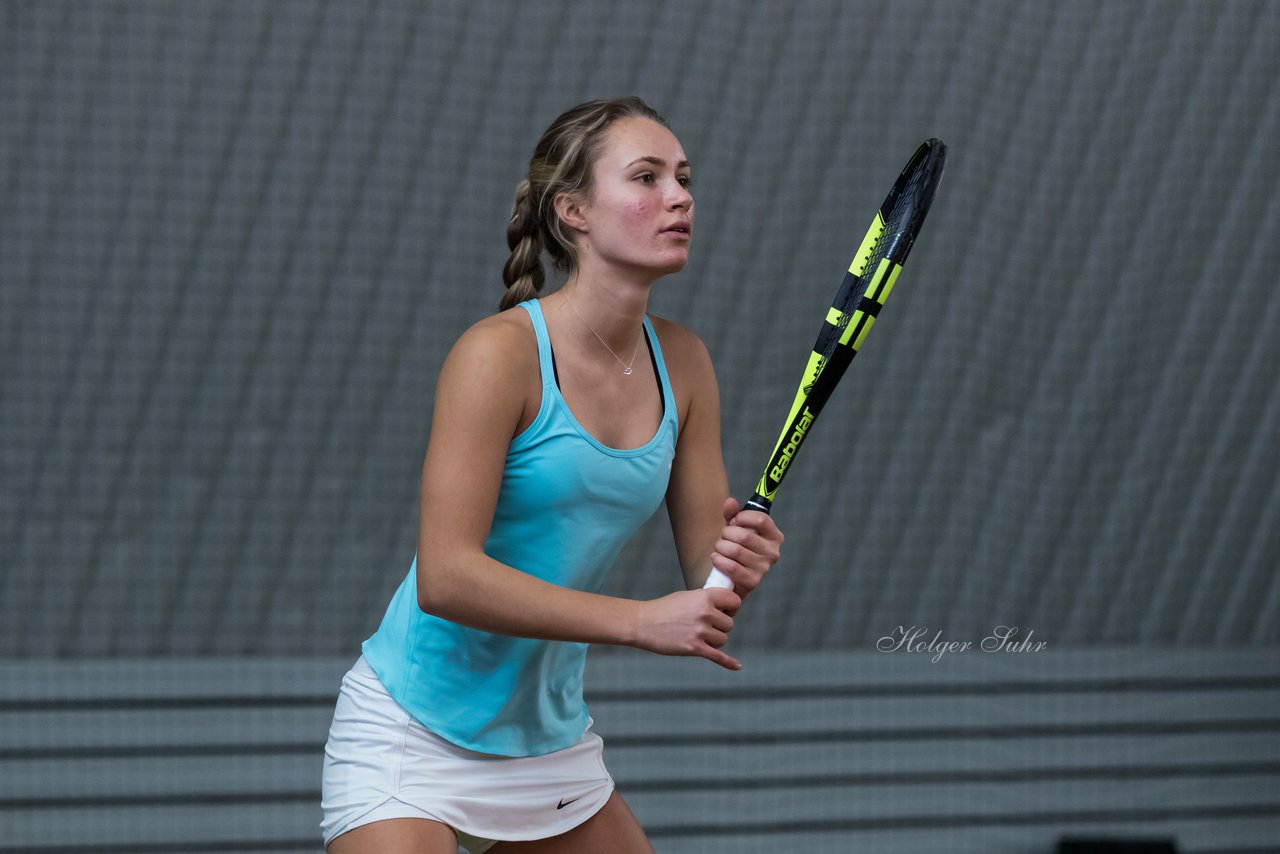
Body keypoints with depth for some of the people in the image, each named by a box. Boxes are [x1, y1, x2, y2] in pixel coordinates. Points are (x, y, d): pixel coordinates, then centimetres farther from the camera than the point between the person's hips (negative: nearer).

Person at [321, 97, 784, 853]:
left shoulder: (681, 363, 2)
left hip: (553, 740, 7)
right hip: (413, 731, -7)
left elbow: (704, 567, 6)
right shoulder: (501, 353, -18)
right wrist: (640, 621, -29)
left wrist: (741, 560, -18)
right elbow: (445, 577, -26)